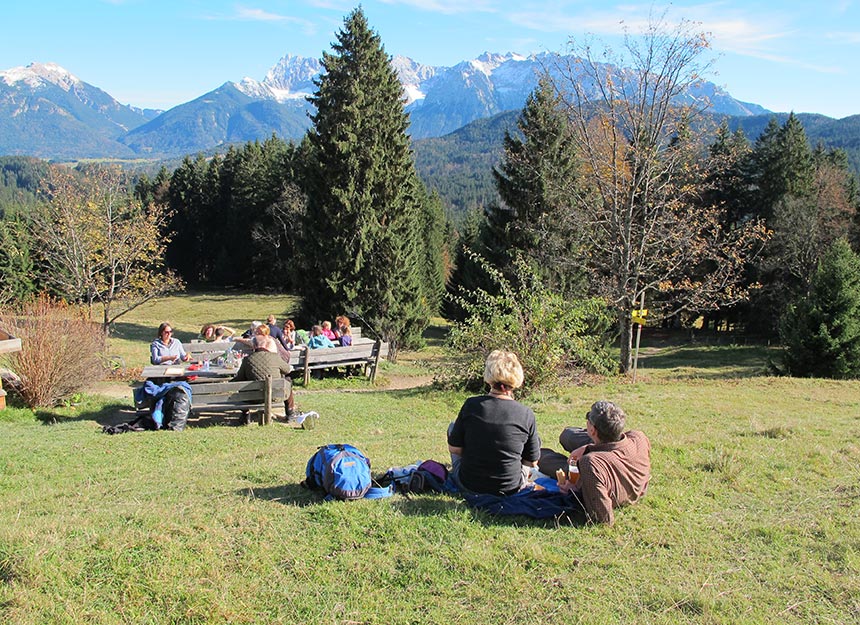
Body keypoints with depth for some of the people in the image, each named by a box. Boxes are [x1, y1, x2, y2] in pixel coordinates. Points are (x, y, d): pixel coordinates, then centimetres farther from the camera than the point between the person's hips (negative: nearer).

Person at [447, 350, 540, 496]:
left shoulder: (471, 405, -13)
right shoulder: (526, 414, -13)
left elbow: (454, 448, -5)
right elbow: (532, 462, -3)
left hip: (468, 485, 0)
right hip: (511, 489, 0)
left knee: (452, 427, 23)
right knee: (536, 440, 24)